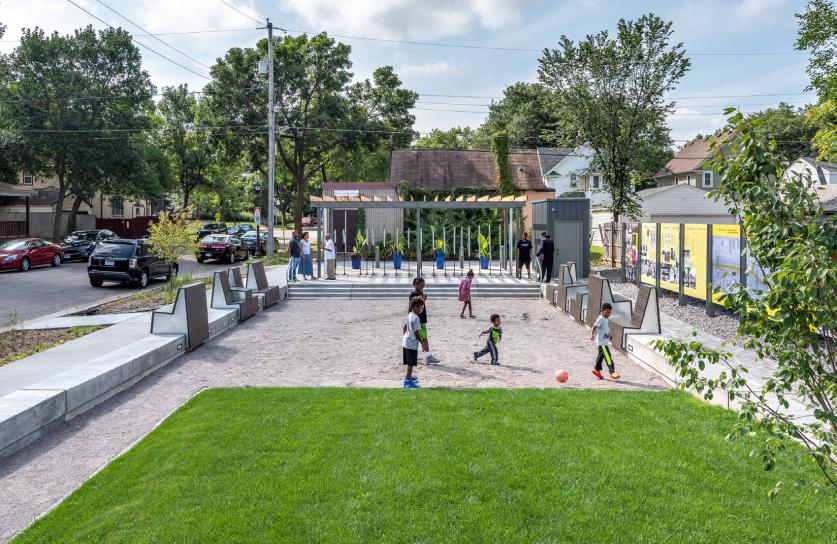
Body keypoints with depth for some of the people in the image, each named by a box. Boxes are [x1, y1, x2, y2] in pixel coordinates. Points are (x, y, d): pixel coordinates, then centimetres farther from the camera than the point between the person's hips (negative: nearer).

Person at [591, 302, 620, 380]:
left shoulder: (605, 319, 12)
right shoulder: (600, 319, -16)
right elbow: (594, 326, -25)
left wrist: (609, 336, 33)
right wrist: (592, 335, -37)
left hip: (605, 342, 10)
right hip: (602, 342, -10)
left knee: (601, 355, 16)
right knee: (608, 357, -10)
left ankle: (596, 369, 26)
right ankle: (612, 372, -10)